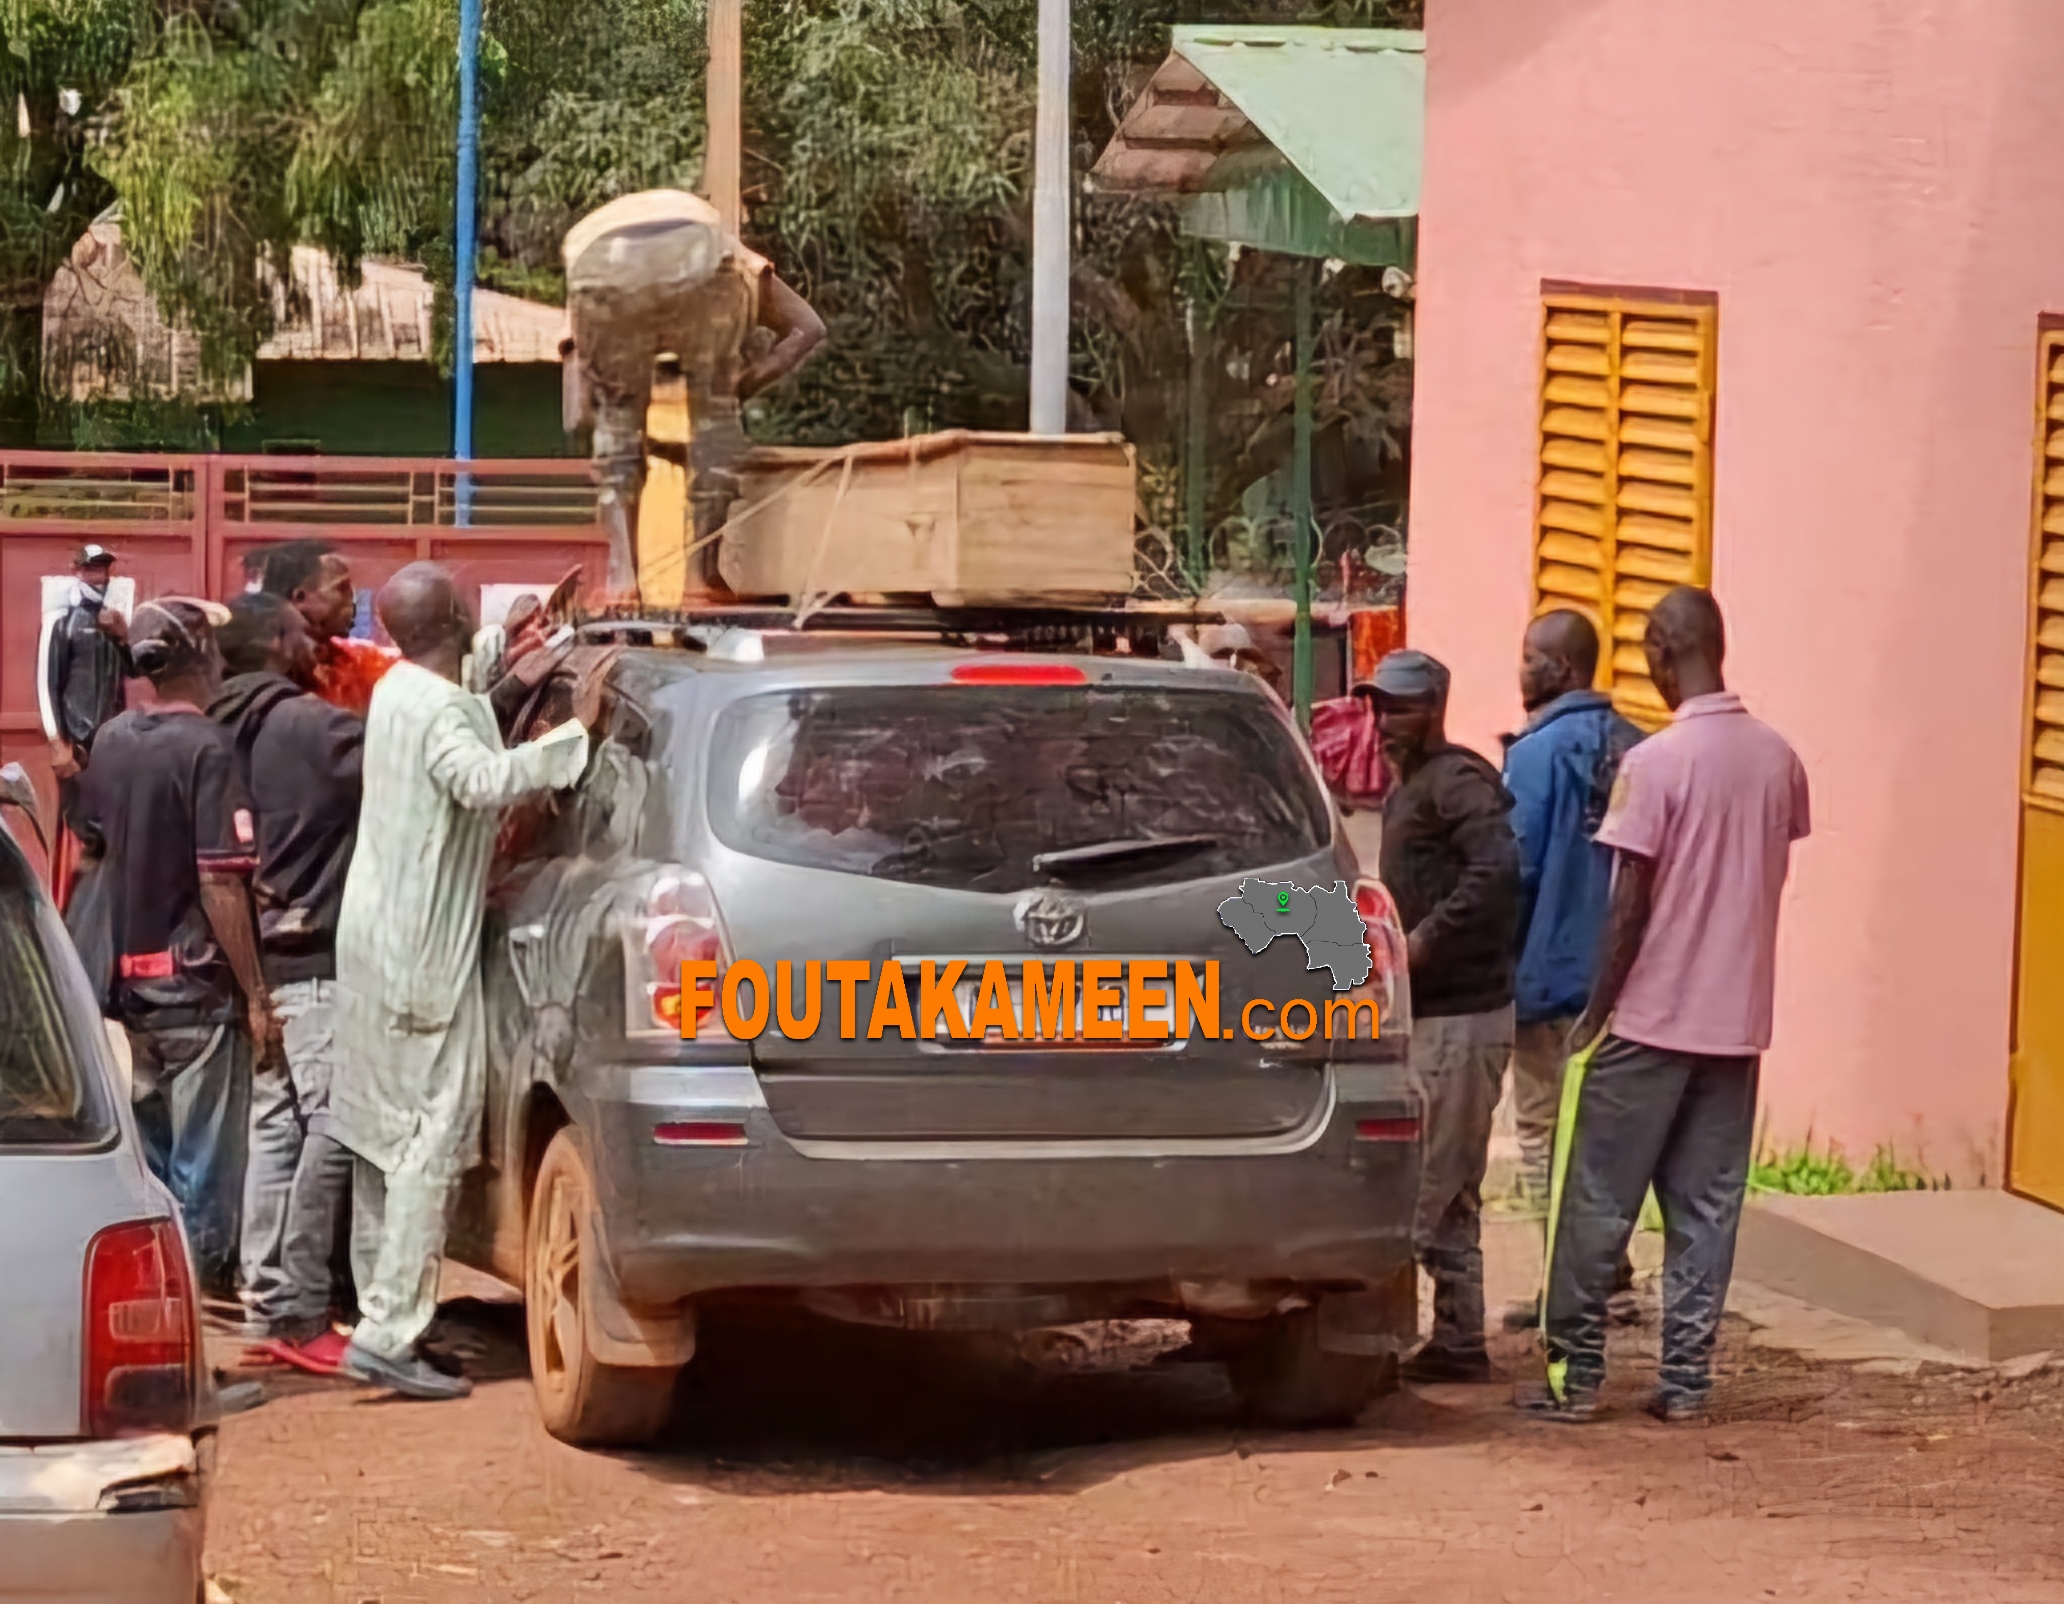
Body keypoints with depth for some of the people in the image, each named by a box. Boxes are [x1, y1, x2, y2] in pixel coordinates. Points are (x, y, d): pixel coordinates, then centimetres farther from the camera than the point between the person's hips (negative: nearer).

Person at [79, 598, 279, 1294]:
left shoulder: (111, 741, 4)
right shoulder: (206, 748, -17)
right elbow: (221, 884, -20)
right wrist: (255, 995, -15)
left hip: (130, 976, 7)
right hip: (197, 980, -7)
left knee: (149, 1152, 17)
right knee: (205, 1159, 1)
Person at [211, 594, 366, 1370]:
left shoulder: (235, 731, 13)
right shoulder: (307, 724, -13)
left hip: (269, 957, 9)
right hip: (319, 958, -9)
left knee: (278, 1128, 12)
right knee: (326, 1130, -7)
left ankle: (269, 1304, 14)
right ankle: (299, 1314, -7)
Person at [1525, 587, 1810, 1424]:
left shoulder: (1655, 763, -16)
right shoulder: (1778, 759, 2)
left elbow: (1630, 906, -14)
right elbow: (1772, 877, 11)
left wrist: (1596, 1012, -5)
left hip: (1649, 1019, -5)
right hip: (1738, 1021, 5)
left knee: (1598, 1205, 4)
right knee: (1706, 1210, 9)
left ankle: (1575, 1375, 6)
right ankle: (1686, 1379, 9)